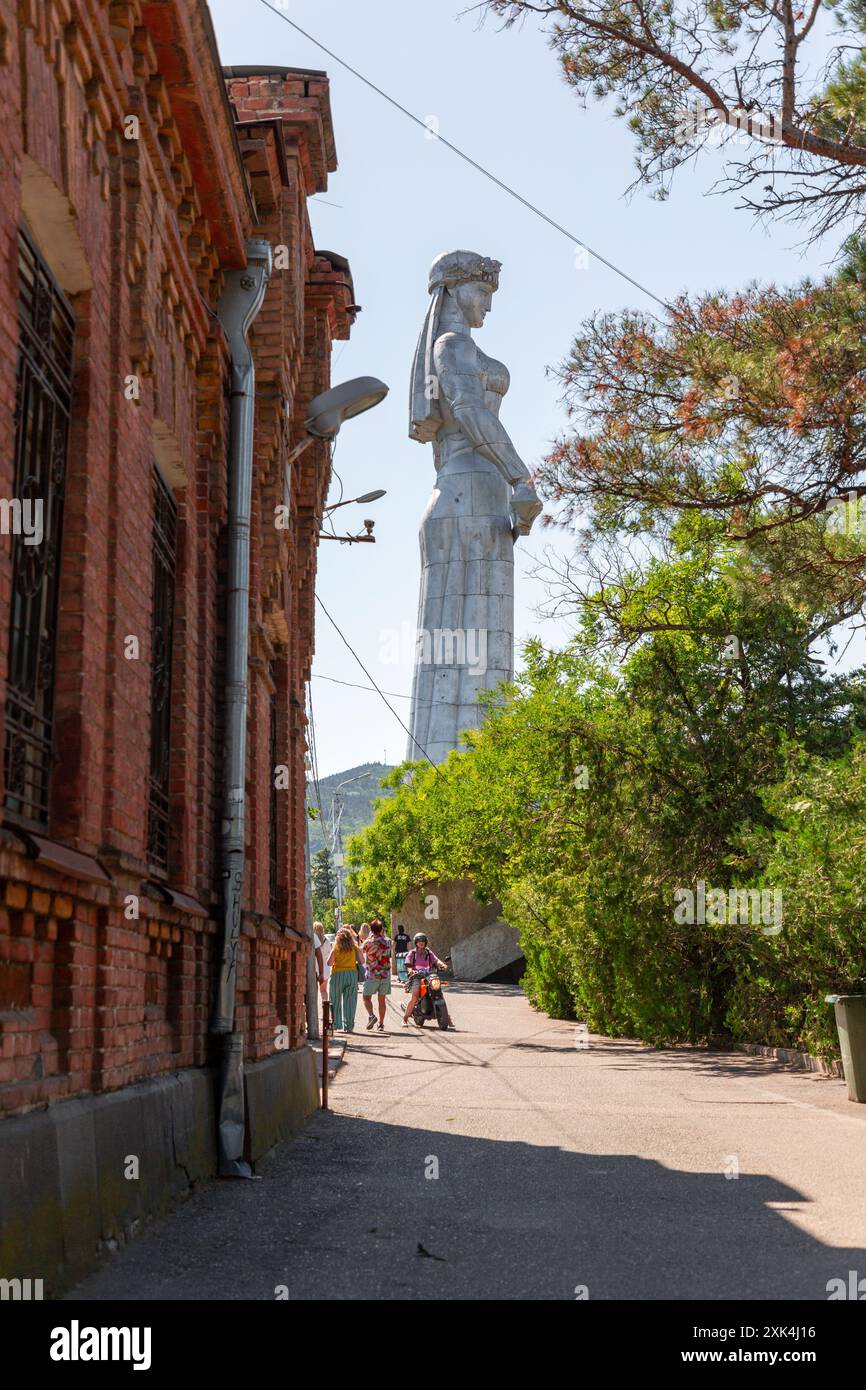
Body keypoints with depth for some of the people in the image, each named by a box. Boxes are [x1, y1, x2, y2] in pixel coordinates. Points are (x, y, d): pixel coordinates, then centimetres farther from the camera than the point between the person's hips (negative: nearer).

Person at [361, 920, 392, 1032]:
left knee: (367, 997, 7)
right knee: (382, 1000, 9)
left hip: (372, 975, -3)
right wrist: (382, 933, 22)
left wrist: (371, 935, 22)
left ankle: (371, 1015, -18)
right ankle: (381, 1024, 10)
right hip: (385, 975, 3)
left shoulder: (368, 942, -8)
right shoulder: (387, 942, -1)